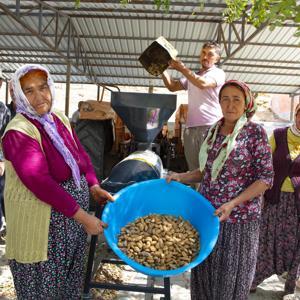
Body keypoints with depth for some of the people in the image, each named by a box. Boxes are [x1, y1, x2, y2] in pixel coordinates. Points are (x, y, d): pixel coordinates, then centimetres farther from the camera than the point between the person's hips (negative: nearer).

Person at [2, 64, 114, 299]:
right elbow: (40, 183, -28)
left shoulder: (60, 119, 4)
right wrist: (83, 217, -26)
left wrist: (94, 187, -8)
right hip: (42, 222, -7)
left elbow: (80, 153, 8)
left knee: (71, 274, 23)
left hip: (74, 210, 8)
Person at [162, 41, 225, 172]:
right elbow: (172, 86, 19)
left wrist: (182, 68, -10)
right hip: (190, 127, 5)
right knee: (193, 168, 2)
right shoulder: (192, 76, 24)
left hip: (210, 127, -5)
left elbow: (203, 84, -13)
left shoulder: (218, 73, 6)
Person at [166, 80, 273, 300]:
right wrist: (181, 177, -1)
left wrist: (232, 204, -20)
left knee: (230, 276, 8)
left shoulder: (255, 132, -9)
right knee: (203, 270, 14)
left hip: (238, 217, -5)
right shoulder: (213, 131, 7)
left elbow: (265, 179, -11)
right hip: (207, 211, 5)